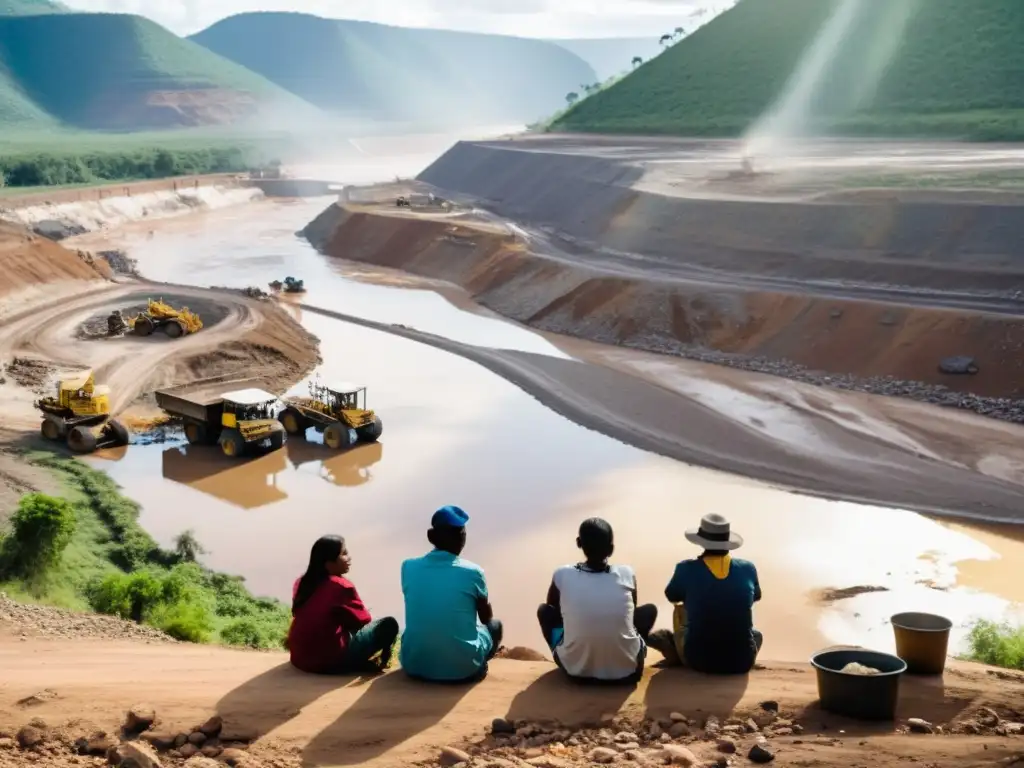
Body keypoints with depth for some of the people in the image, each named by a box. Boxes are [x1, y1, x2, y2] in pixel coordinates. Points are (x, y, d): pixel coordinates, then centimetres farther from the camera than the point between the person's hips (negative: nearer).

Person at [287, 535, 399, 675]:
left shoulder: (302, 582, 5)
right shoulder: (341, 586, -16)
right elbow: (363, 619, -3)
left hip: (299, 656, 7)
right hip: (328, 661, -7)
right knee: (389, 624, 0)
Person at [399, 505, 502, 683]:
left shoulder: (408, 567, -3)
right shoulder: (472, 572, -10)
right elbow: (486, 617, 10)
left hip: (414, 665, 2)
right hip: (462, 668, -2)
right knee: (495, 625, 27)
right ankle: (476, 668, 14)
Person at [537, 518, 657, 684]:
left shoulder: (562, 575, -8)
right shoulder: (627, 574, -6)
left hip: (575, 670, 0)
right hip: (626, 671, 0)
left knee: (544, 610, 22)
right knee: (650, 609, 24)